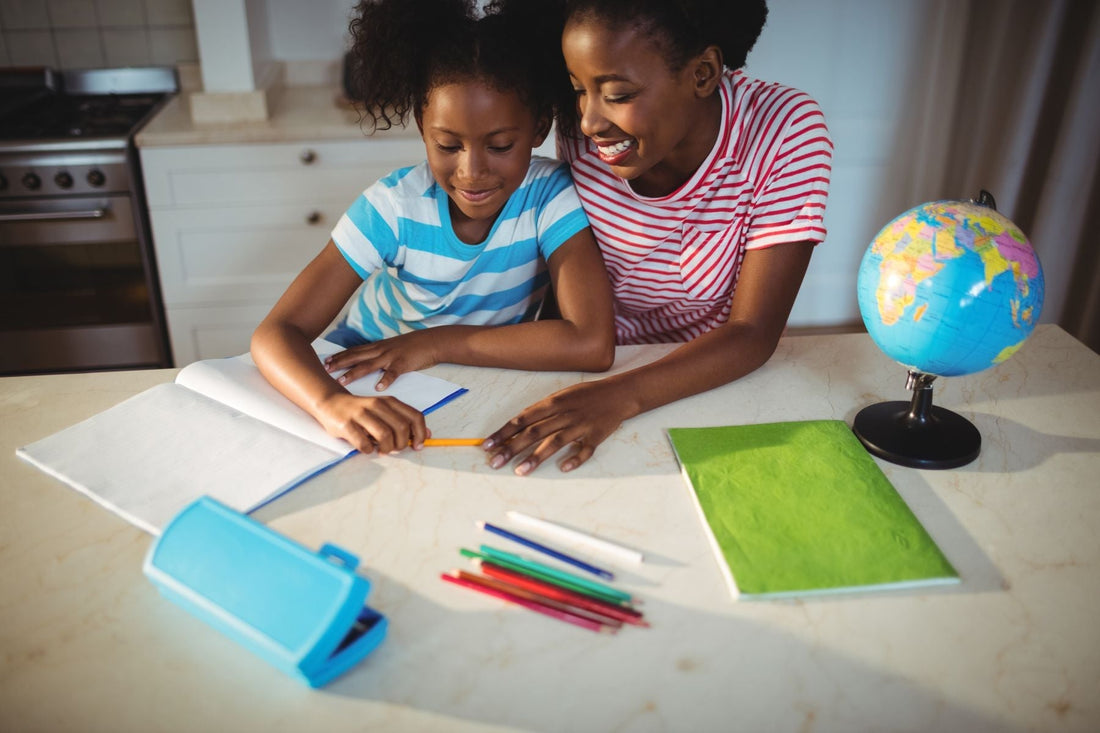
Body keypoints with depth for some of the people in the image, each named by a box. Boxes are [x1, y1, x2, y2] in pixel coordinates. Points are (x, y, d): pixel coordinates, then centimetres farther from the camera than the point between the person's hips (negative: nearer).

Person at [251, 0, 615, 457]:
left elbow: (593, 343, -31)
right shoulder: (394, 206, -19)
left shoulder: (550, 196, -19)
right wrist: (333, 403, -47)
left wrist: (436, 342, -26)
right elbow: (275, 332, -24)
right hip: (368, 389, 1)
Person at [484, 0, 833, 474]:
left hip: (725, 378, -2)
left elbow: (753, 333, -22)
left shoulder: (786, 132, -20)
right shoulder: (579, 132, -12)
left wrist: (621, 396, -36)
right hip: (597, 370, 3)